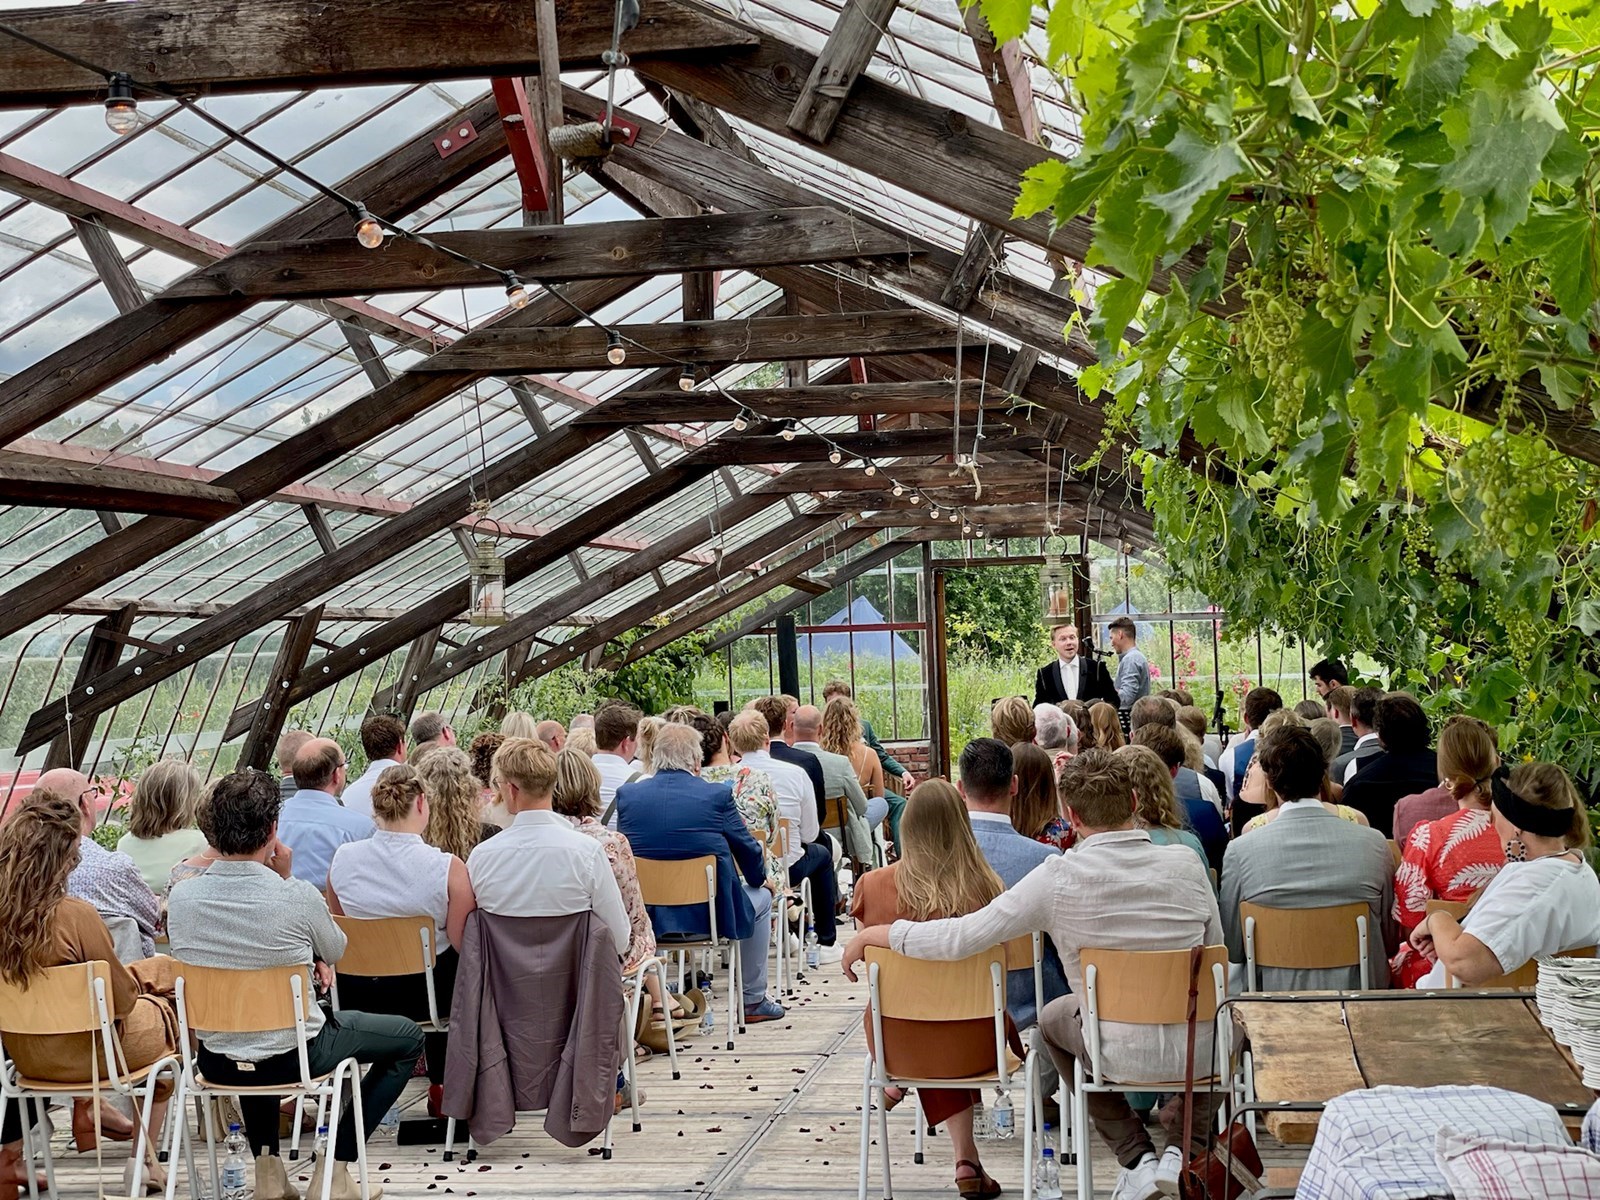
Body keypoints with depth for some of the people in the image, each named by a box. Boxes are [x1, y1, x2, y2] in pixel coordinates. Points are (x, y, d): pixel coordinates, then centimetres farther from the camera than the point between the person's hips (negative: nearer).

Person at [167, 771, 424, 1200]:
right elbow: (335, 952, -1)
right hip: (293, 1057, -5)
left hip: (215, 1063, 5)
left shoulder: (181, 897, -10)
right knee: (408, 1036, 17)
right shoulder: (297, 896, -23)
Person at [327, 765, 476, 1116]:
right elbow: (462, 942, -14)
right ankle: (441, 1086, 42)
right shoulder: (449, 868, -20)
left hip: (356, 996, 3)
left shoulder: (342, 858, -8)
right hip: (422, 995, -3)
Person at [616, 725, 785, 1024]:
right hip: (710, 912, -4)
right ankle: (752, 1001, 31)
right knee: (761, 897, 26)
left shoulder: (627, 794, -3)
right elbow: (747, 849, 1)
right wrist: (761, 878, 23)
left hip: (647, 913, 4)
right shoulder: (718, 795, -11)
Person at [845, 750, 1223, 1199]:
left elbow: (956, 939, -16)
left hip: (1123, 1053, -2)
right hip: (1198, 1051, 2)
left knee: (1054, 1018, 32)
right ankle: (1185, 1143, 18)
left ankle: (1137, 1159, 24)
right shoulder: (1185, 864, -7)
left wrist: (870, 934, -2)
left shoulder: (1058, 877, -15)